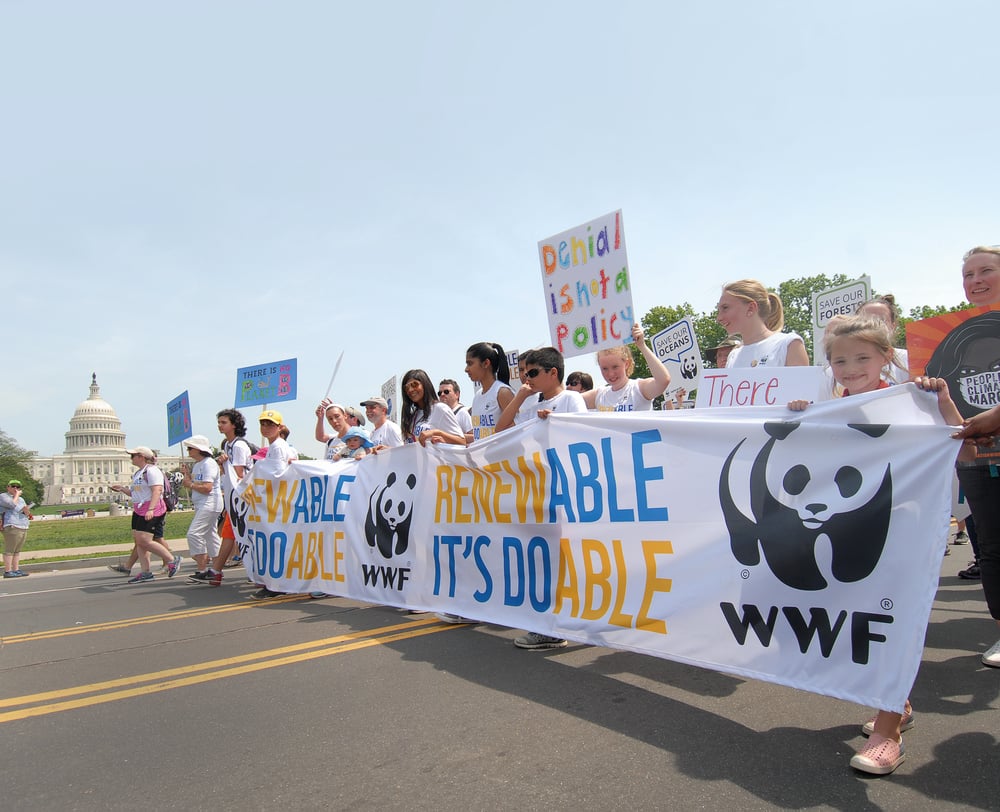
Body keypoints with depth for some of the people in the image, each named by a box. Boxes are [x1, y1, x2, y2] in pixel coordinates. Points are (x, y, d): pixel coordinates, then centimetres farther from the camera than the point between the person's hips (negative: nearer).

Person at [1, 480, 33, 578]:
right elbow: (12, 504, -20)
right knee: (9, 550, -8)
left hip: (23, 528, 8)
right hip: (12, 527, -8)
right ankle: (7, 572, -7)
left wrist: (26, 510, -10)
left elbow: (27, 513, 12)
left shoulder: (21, 499, 20)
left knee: (17, 551, 9)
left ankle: (16, 570, 12)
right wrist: (17, 495, -5)